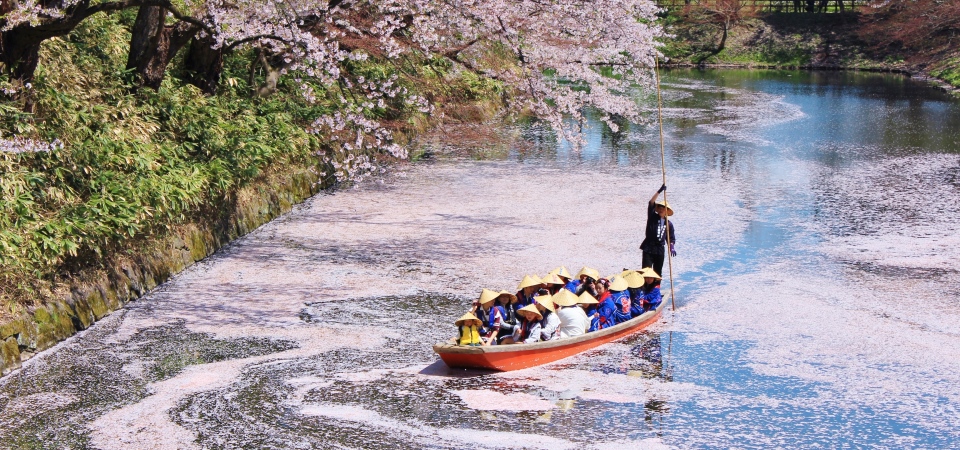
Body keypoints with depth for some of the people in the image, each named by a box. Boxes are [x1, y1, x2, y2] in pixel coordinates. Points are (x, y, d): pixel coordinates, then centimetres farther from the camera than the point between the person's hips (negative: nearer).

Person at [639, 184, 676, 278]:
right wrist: (659, 191, -17)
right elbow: (651, 203, -10)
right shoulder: (652, 217, 2)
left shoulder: (669, 224, 8)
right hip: (648, 249, -3)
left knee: (658, 273, 10)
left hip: (660, 250, 3)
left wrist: (672, 247, -8)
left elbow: (671, 238, 11)